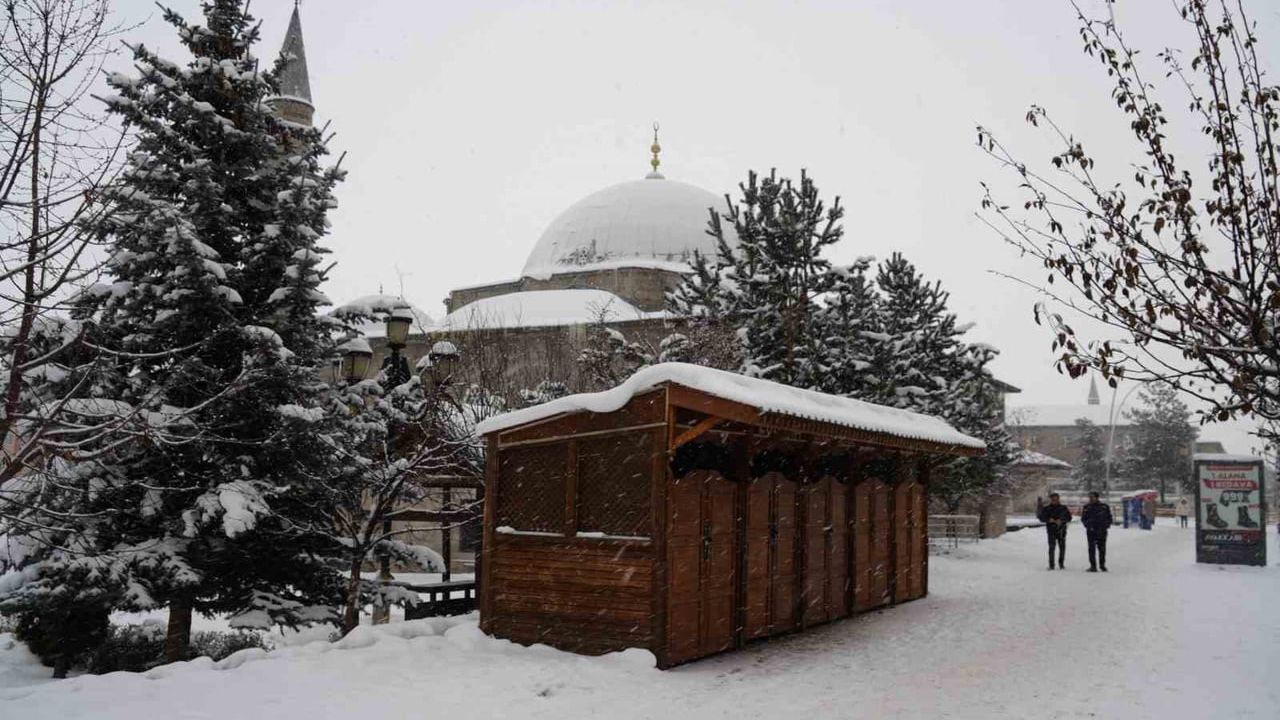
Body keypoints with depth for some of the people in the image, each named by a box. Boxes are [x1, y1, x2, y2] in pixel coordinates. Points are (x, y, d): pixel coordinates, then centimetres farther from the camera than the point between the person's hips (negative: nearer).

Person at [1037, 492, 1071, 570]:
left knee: (1062, 547, 5)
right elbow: (1041, 518, 1)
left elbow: (1069, 517, 3)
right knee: (1051, 547, -10)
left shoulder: (1063, 508, 8)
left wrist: (1061, 520, -15)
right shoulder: (1046, 509, 5)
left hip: (1061, 530, 2)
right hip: (1051, 531, -2)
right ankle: (1051, 565, -6)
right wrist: (1049, 520, -18)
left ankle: (1061, 563, 23)